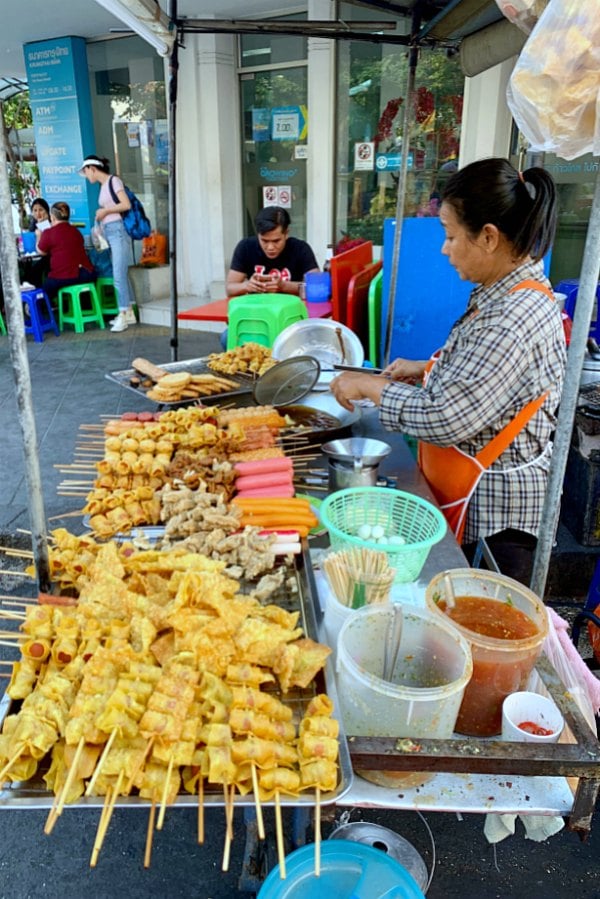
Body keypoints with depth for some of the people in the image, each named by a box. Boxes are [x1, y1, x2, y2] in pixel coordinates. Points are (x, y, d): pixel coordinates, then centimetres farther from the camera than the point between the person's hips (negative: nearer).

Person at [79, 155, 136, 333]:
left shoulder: (113, 180, -4)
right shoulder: (103, 185, 19)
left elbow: (126, 205, -12)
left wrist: (105, 211, -7)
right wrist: (101, 214, 4)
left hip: (118, 230, -9)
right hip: (109, 232, 9)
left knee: (118, 274, -11)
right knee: (120, 273, 7)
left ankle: (123, 315, -10)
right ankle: (129, 312, 10)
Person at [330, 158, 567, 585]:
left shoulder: (517, 318, -29)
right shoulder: (504, 294, 3)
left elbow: (444, 420, -31)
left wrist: (368, 385, -18)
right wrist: (427, 369, 6)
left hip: (496, 514, -9)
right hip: (475, 495, 9)